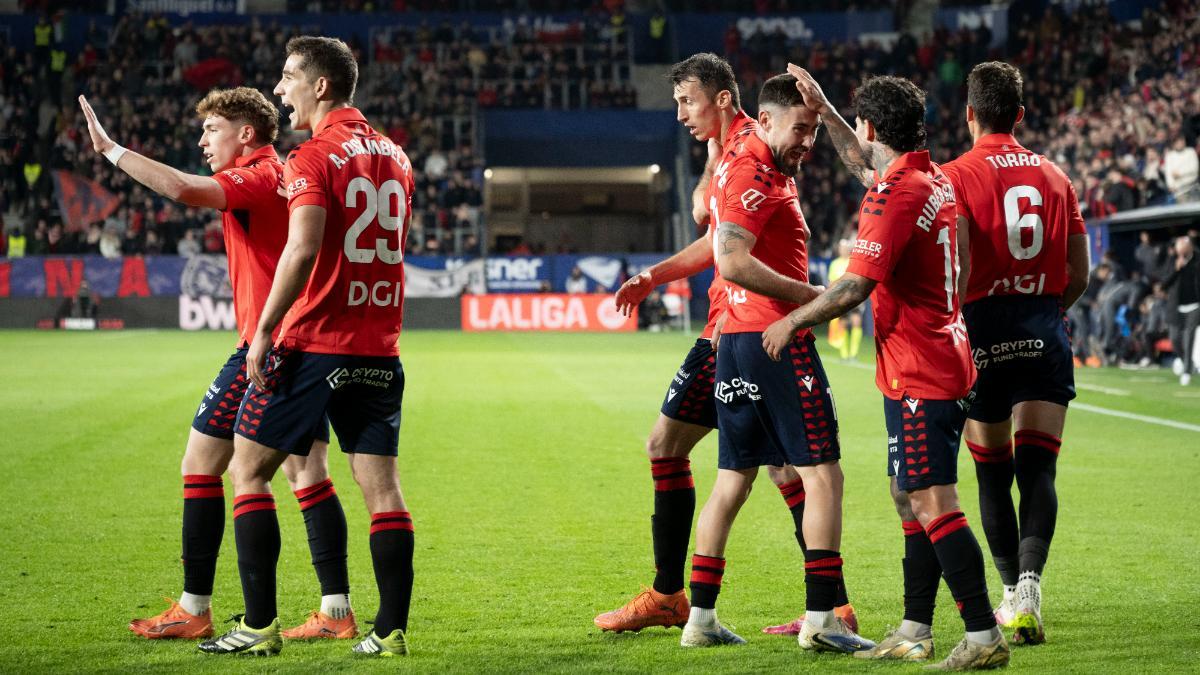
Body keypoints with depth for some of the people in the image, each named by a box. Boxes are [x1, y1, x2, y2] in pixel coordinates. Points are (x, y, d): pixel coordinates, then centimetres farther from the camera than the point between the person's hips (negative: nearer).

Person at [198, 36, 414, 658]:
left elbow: (303, 249, -21)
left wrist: (264, 331, -18)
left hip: (313, 343, -6)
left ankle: (260, 625, 2)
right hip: (378, 348, 6)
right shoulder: (394, 156, 12)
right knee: (380, 484, 5)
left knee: (248, 469, 5)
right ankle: (391, 629, 1)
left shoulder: (315, 156, -10)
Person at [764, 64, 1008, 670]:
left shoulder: (895, 197, -17)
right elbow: (867, 167, 34)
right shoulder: (934, 180, 12)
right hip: (945, 366, 10)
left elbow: (854, 287, -20)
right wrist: (822, 110, 37)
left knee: (933, 505, -11)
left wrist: (791, 322, -7)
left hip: (917, 377, -10)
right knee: (913, 502, 16)